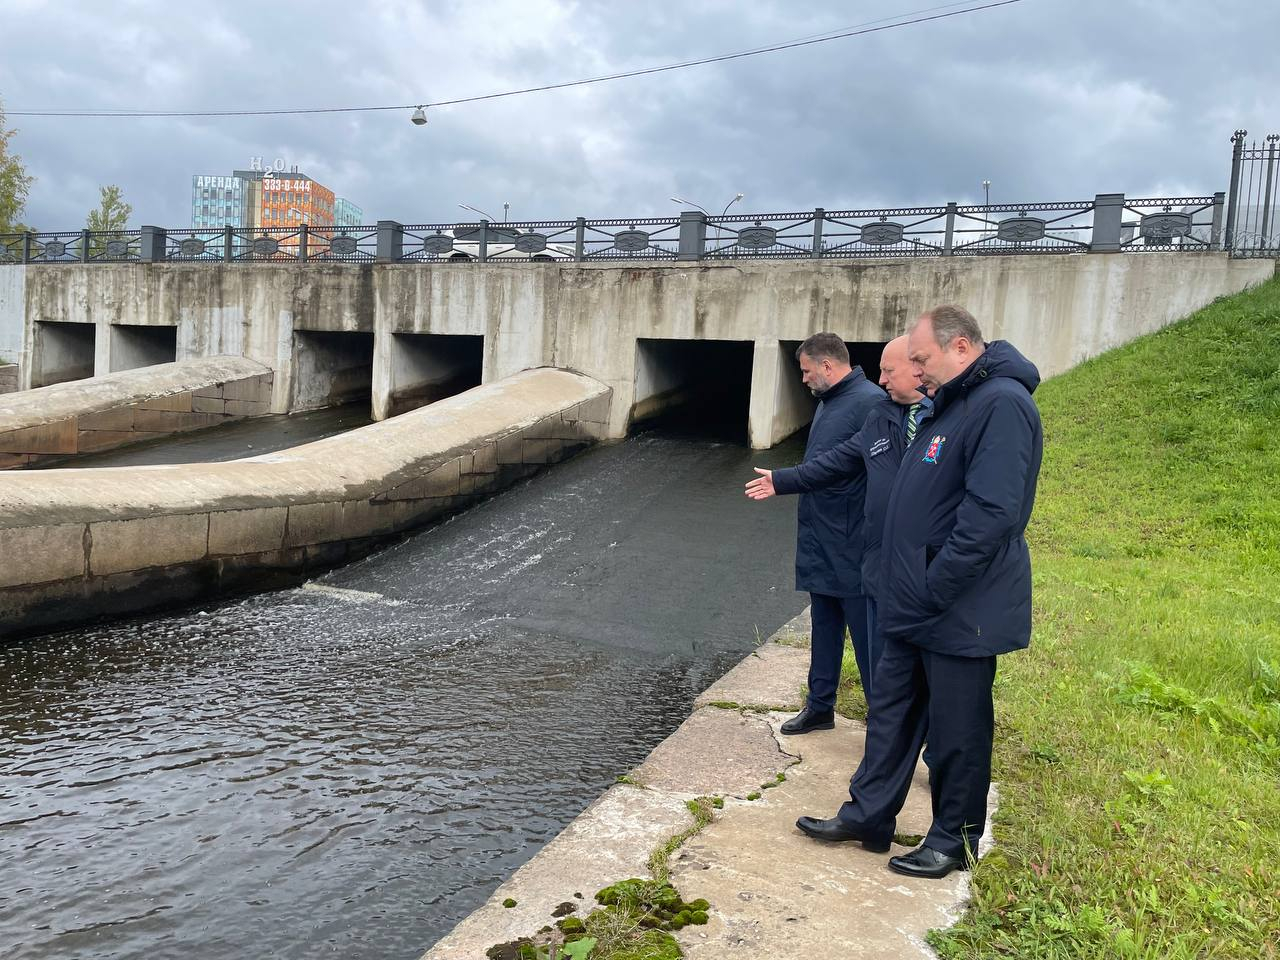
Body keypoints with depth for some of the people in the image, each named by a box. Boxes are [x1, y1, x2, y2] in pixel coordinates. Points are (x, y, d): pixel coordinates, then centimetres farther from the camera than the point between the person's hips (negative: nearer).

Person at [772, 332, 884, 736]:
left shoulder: (869, 403, -18)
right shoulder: (827, 402, 13)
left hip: (852, 548, -9)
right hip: (820, 543, 9)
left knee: (866, 633, 0)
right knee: (823, 627, 18)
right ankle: (820, 707, 30)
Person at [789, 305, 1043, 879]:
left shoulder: (1002, 404, -19)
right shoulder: (953, 403, 14)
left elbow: (989, 514, -26)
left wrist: (933, 589, -22)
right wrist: (907, 587, 14)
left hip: (959, 614, -10)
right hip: (915, 607, 10)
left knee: (957, 731, 7)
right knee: (891, 711, 17)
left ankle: (953, 841, 24)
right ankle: (867, 817, 30)